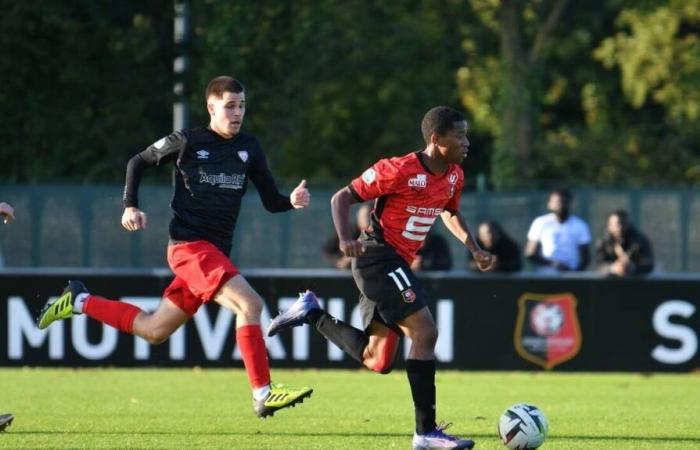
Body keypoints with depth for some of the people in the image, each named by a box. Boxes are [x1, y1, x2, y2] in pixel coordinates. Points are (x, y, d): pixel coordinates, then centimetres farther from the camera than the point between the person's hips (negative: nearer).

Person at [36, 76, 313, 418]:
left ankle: (79, 302, 33)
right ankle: (263, 395, -24)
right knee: (249, 303, -25)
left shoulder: (249, 148, 9)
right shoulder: (187, 142, -4)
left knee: (153, 330, 15)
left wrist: (292, 201, -12)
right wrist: (130, 206, -1)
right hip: (189, 245, -6)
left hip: (216, 253, 6)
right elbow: (138, 162, 10)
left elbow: (270, 201, 10)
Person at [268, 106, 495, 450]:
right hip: (379, 258, -9)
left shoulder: (454, 176, 6)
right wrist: (345, 239, -27)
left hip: (397, 266, 9)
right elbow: (343, 197, -11)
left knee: (377, 362, 10)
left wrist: (474, 249, 12)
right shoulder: (399, 170, -17)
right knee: (425, 331, -19)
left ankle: (311, 313, 22)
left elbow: (450, 213, 27)